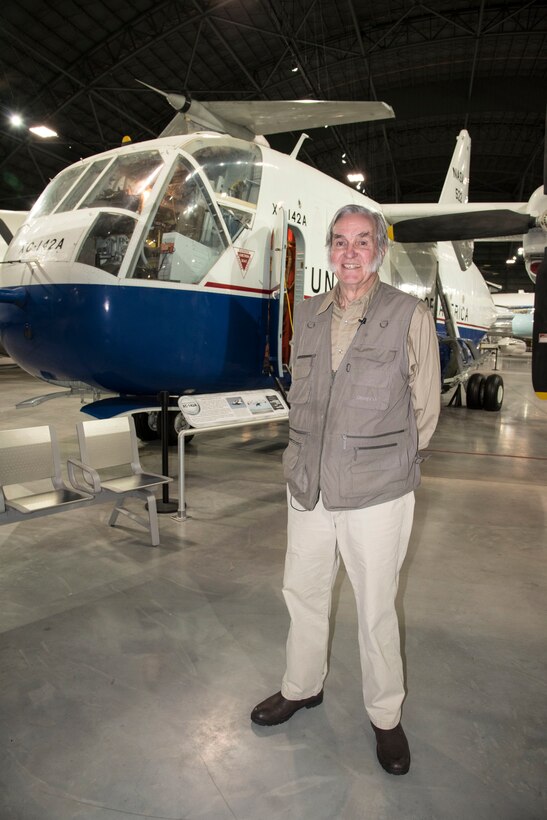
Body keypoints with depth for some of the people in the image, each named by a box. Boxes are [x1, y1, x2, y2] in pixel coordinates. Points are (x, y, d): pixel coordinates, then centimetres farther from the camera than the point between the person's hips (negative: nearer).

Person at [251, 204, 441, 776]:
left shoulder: (411, 317, -6)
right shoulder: (307, 316, 7)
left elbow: (424, 408, -1)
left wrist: (386, 464, 2)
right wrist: (306, 456, 9)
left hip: (375, 496, -4)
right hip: (308, 489, 5)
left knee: (376, 610, 10)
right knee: (302, 593, 19)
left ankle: (385, 716, 35)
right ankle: (302, 688, 44)